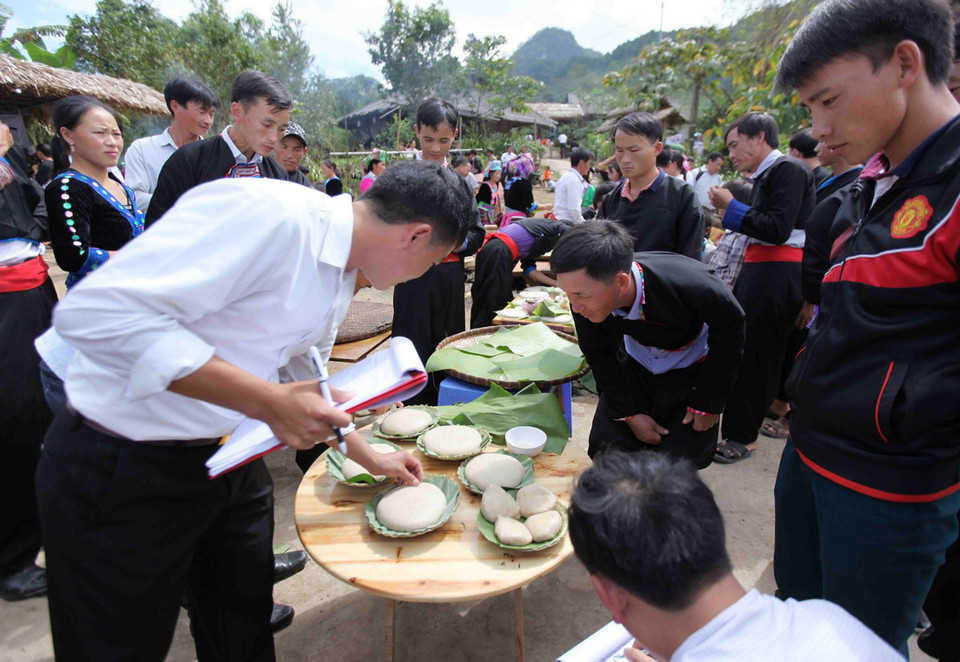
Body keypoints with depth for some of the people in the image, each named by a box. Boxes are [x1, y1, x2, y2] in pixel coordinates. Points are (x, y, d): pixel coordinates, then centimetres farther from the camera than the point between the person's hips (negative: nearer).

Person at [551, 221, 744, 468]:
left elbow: (731, 326, -17)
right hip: (635, 365, 3)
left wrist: (708, 402, -12)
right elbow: (600, 356, -8)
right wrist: (629, 413, -8)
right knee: (606, 446, -1)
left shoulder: (692, 286, -40)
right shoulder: (587, 297, -28)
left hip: (692, 373, -2)